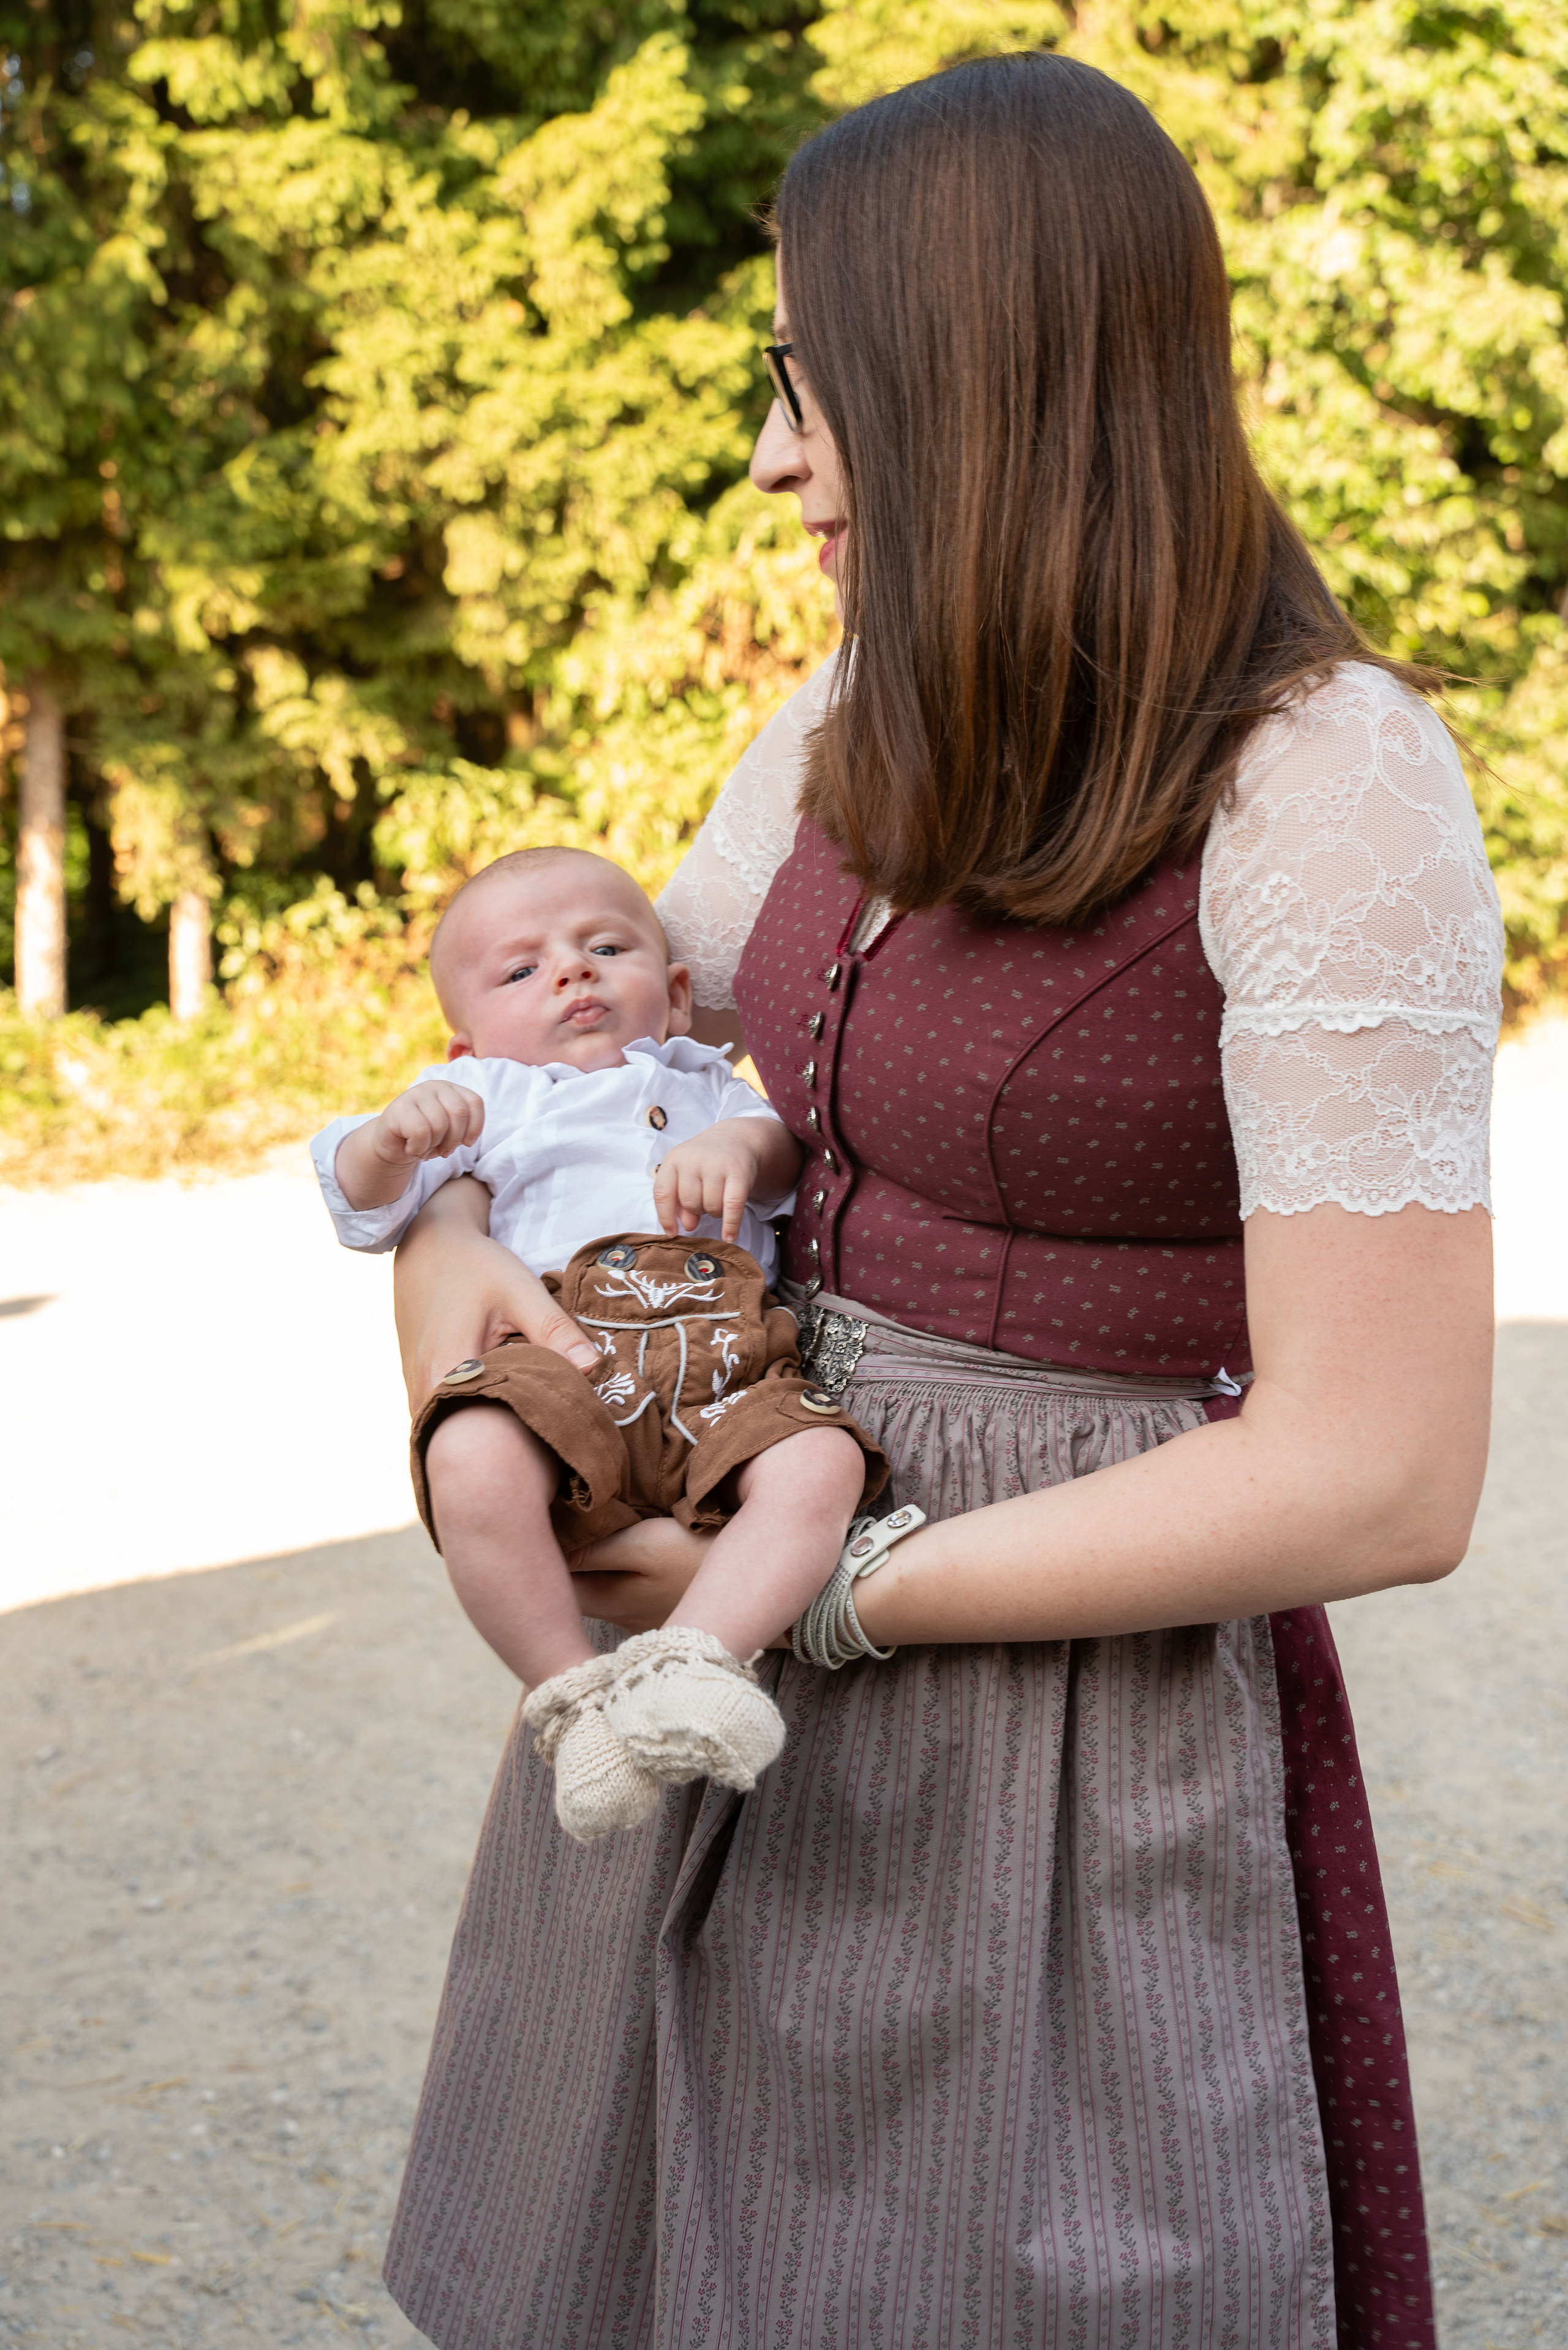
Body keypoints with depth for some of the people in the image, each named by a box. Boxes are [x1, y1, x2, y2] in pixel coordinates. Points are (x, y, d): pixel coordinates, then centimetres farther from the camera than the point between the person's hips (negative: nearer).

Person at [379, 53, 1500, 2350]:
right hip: (720, 1665, 7)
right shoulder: (853, 740, 4)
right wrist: (441, 1235, -5)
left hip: (1061, 1710, -7)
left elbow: (1384, 1480, -21)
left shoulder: (1332, 782, -18)